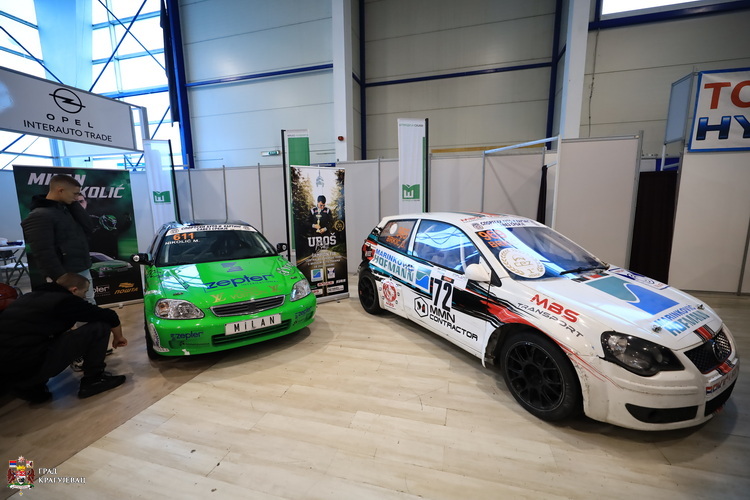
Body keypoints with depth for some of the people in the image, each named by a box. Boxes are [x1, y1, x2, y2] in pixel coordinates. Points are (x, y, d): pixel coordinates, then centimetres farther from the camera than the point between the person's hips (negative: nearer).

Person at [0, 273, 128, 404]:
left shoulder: (28, 297, 18)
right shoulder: (66, 300, -5)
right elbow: (110, 316, -2)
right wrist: (118, 337, 18)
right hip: (32, 367, -8)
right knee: (100, 326, -5)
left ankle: (32, 388, 21)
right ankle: (93, 380, 7)